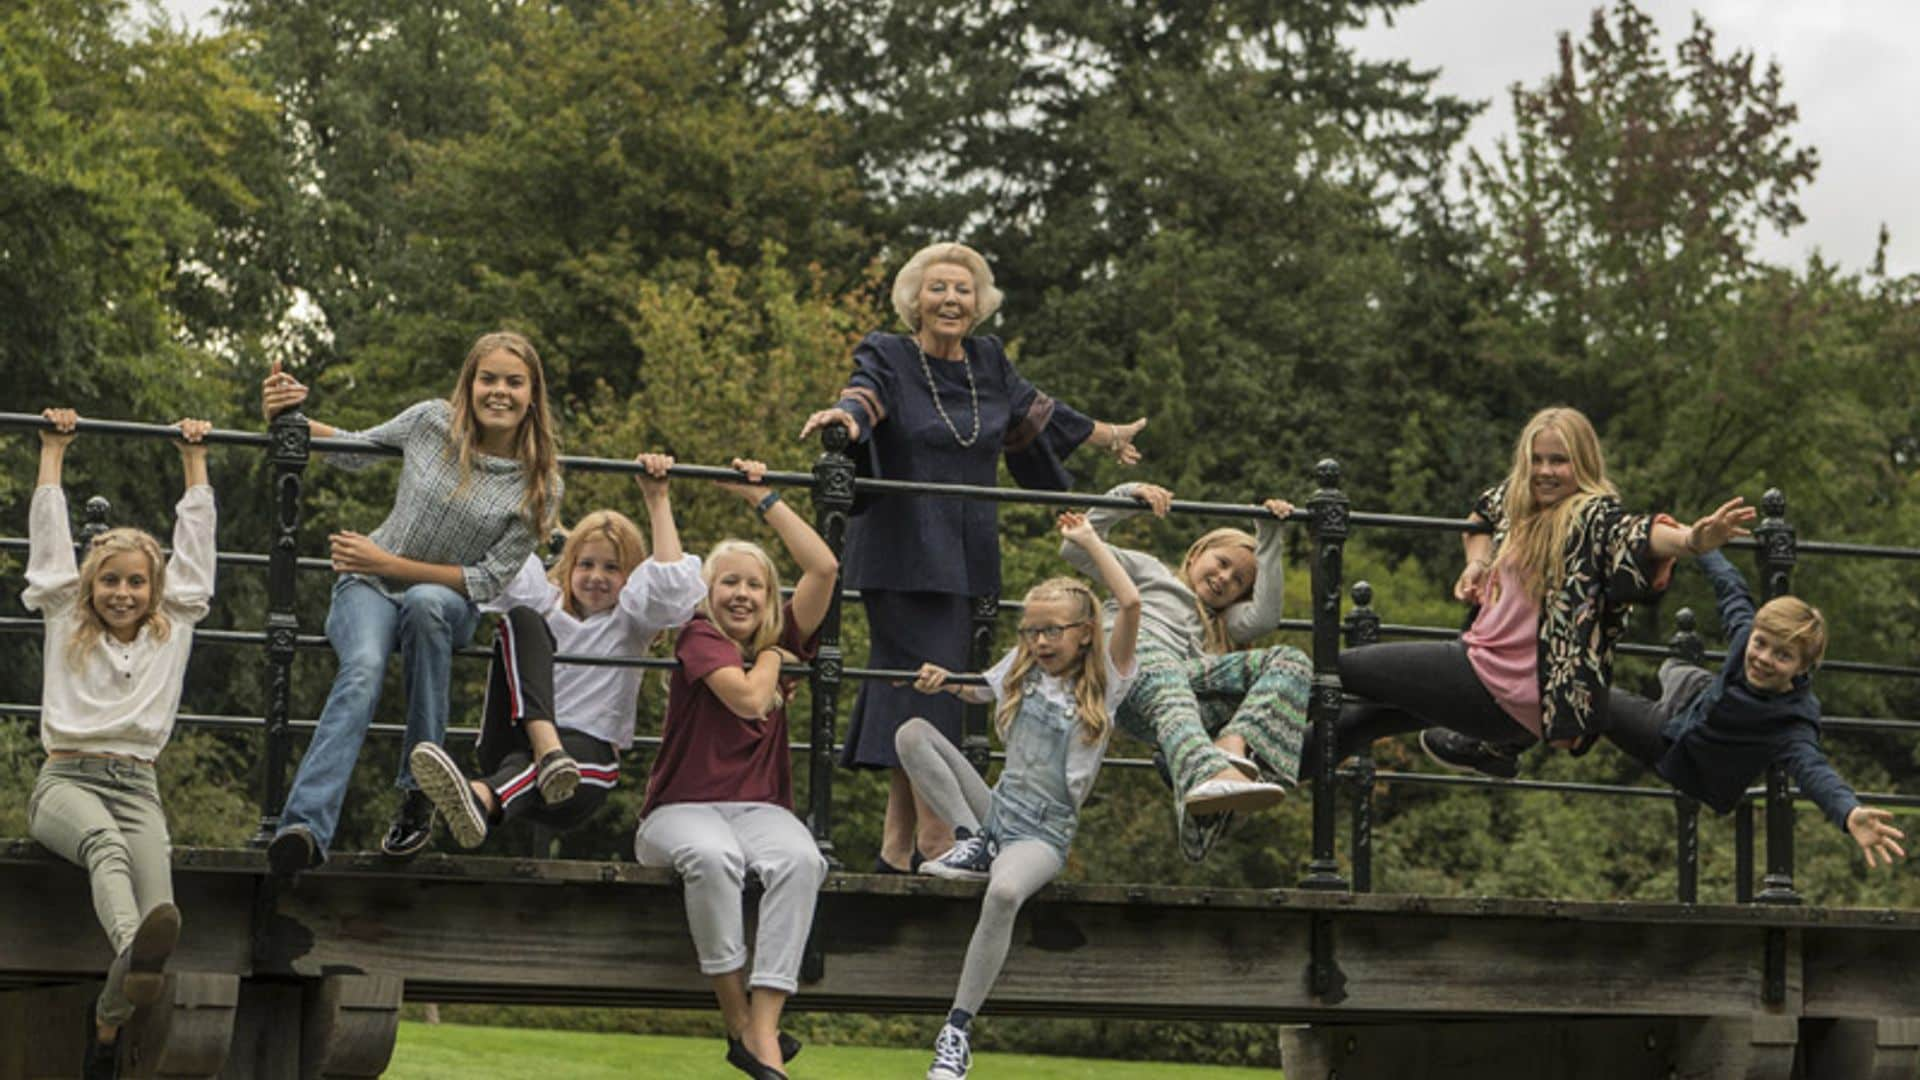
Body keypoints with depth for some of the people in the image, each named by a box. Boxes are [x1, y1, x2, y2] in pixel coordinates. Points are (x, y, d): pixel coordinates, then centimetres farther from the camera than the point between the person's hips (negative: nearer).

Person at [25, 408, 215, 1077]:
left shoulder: (173, 631, 20)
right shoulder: (66, 625, 16)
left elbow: (194, 542, 26)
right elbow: (49, 535, 20)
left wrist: (195, 458, 33)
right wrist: (54, 451, 27)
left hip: (137, 787, 3)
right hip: (66, 780, -2)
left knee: (154, 869, -30)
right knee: (105, 844, -38)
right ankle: (133, 953, -69)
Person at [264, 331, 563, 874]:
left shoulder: (538, 485, -8)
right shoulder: (432, 422, -4)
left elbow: (490, 580, -10)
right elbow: (354, 451, 14)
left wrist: (391, 564, -16)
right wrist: (289, 420, -3)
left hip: (447, 600, 0)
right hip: (369, 585, 0)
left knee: (425, 603, -39)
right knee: (363, 668, -34)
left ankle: (419, 791, -30)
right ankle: (307, 828, -51)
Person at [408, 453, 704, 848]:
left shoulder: (631, 621, 18)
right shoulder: (548, 603, 23)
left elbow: (672, 582, -2)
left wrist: (657, 500, -2)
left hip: (588, 753, -2)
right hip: (514, 739, 2)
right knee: (521, 619, -18)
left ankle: (482, 798, -79)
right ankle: (546, 746, -44)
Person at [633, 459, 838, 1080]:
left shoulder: (782, 640, 15)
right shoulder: (700, 637, 1)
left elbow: (823, 567, 6)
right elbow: (748, 699, -15)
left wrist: (762, 498, 9)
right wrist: (770, 659, 5)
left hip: (760, 807, 4)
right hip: (681, 809, -3)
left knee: (800, 860, -32)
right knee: (713, 857, -40)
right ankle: (737, 1023, -29)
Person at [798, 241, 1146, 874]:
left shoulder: (989, 364, 13)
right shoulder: (888, 358, -3)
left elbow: (1034, 412, 30)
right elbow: (865, 397, -24)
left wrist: (1108, 436, 44)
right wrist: (843, 415, -48)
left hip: (967, 559, 5)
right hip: (903, 557, -5)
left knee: (913, 693, 6)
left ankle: (896, 850, 10)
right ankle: (937, 845, -12)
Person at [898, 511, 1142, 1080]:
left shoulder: (1103, 684, -2)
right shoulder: (1022, 669, 11)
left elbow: (1130, 602, -14)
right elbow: (978, 692, 30)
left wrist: (1089, 541, -6)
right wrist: (943, 682, 8)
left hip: (1044, 835, -5)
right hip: (997, 811, 5)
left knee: (1004, 892, -40)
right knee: (913, 733, -8)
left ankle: (957, 1032, -34)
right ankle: (973, 842, -11)